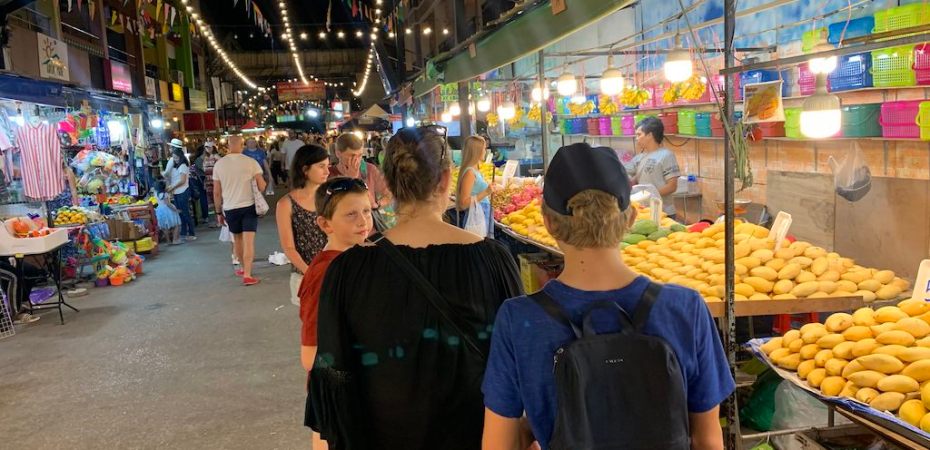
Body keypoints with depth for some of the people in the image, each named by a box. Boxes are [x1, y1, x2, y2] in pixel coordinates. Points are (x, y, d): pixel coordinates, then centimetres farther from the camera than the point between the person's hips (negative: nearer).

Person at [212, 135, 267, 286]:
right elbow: (262, 186, -10)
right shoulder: (250, 162, -7)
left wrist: (219, 212, 12)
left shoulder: (219, 164, -1)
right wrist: (256, 193, 13)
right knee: (248, 240, -4)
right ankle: (247, 275, -10)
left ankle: (244, 268, 35)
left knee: (237, 239, 20)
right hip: (249, 206, -2)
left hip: (230, 208, 2)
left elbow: (216, 192, 2)